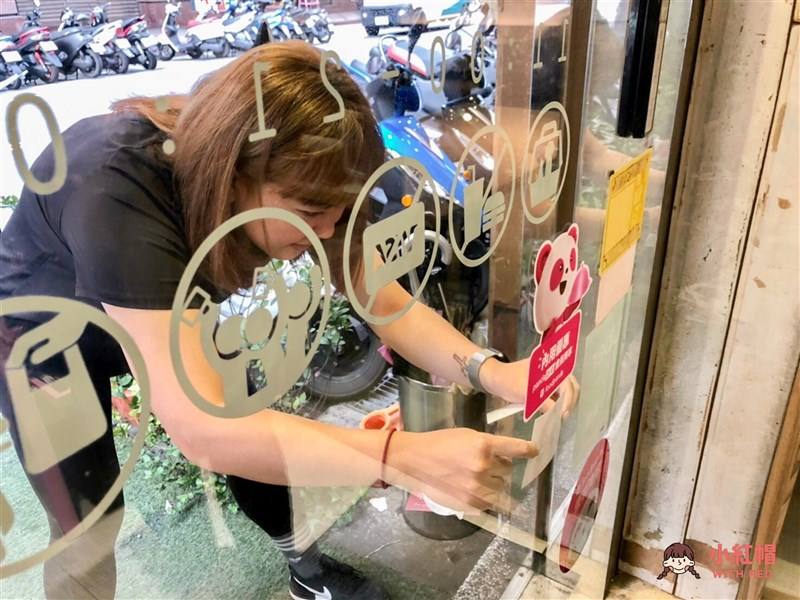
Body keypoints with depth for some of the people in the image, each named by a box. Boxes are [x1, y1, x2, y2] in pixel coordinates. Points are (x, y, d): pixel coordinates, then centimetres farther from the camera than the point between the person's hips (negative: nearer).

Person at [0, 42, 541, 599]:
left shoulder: (286, 166, -25)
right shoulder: (117, 195, -44)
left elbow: (385, 302, -23)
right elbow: (200, 429, -50)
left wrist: (489, 371, -39)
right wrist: (403, 457, -57)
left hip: (160, 312, 5)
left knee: (253, 430, 2)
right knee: (91, 525, -9)